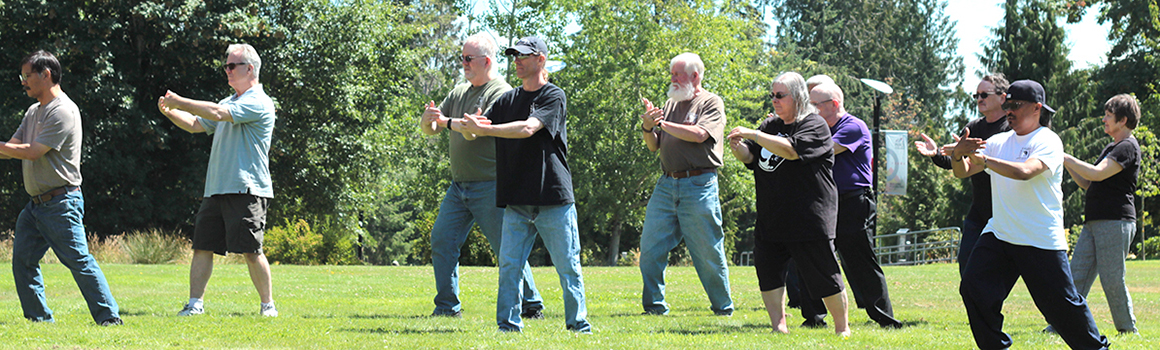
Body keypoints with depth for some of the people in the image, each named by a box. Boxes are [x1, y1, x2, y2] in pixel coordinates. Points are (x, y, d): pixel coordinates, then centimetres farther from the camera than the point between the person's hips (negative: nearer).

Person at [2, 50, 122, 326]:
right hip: (35, 204, 10)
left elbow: (32, 152, -19)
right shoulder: (34, 112, 17)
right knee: (22, 261, 7)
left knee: (79, 260, -12)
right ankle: (39, 318, 14)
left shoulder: (63, 111, -14)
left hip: (61, 202, -10)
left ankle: (109, 318, -10)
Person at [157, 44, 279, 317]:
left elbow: (216, 113, -19)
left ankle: (268, 305, 2)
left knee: (251, 250, -8)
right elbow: (196, 124, 25)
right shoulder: (230, 102, 22)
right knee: (202, 246, 3)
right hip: (216, 189, 8)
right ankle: (195, 303, 6)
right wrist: (170, 112, 7)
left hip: (246, 189, -8)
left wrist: (179, 102, -11)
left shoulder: (258, 103, -8)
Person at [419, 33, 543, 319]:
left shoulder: (500, 92, -9)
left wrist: (446, 122, -26)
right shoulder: (459, 93, 15)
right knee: (442, 241, 2)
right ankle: (447, 307, 9)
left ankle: (532, 306, 7)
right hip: (458, 186, 8)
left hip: (490, 186, -8)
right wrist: (428, 120, -10)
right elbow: (429, 128, 12)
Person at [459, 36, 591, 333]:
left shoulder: (554, 96, -3)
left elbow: (527, 129, -18)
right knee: (509, 265, -1)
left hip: (554, 199, -5)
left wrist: (484, 129, -20)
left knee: (568, 267, -1)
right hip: (517, 202, 5)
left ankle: (579, 326, 8)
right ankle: (508, 327, 4)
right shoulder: (507, 100, 15)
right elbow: (472, 132, 12)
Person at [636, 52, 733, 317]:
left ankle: (723, 307, 12)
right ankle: (654, 305, 9)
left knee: (708, 252, -1)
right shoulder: (671, 104, 18)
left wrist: (663, 124, -10)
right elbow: (654, 146, 17)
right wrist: (648, 128, -5)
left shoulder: (711, 103, 1)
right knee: (650, 247, 0)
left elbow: (699, 134, -16)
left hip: (698, 185, -6)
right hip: (667, 184, 6)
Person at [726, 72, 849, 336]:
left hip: (809, 220, -7)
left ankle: (842, 328, 11)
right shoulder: (771, 124, 15)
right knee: (767, 271, 0)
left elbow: (790, 149, -24)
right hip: (770, 221, 7)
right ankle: (779, 326, 8)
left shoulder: (814, 125, -8)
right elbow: (750, 157, 15)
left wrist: (752, 134, -23)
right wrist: (738, 147, -8)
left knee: (824, 276, -2)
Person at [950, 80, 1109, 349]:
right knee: (973, 289, -10)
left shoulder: (1047, 141, -7)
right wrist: (958, 154, -15)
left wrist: (983, 159, -29)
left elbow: (1024, 171, -25)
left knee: (1061, 302, -1)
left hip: (1041, 241, -5)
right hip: (998, 235, 5)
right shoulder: (998, 142, 12)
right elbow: (962, 173, 7)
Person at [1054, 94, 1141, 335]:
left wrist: (1067, 158, -13)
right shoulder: (1112, 148, 23)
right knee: (1077, 276, 1)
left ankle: (1128, 330, 3)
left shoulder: (1128, 147, -8)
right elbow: (1087, 183, 24)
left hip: (1116, 222, -9)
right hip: (1094, 223, 9)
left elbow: (1097, 174, -20)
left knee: (1112, 280, -7)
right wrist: (1067, 165, 12)